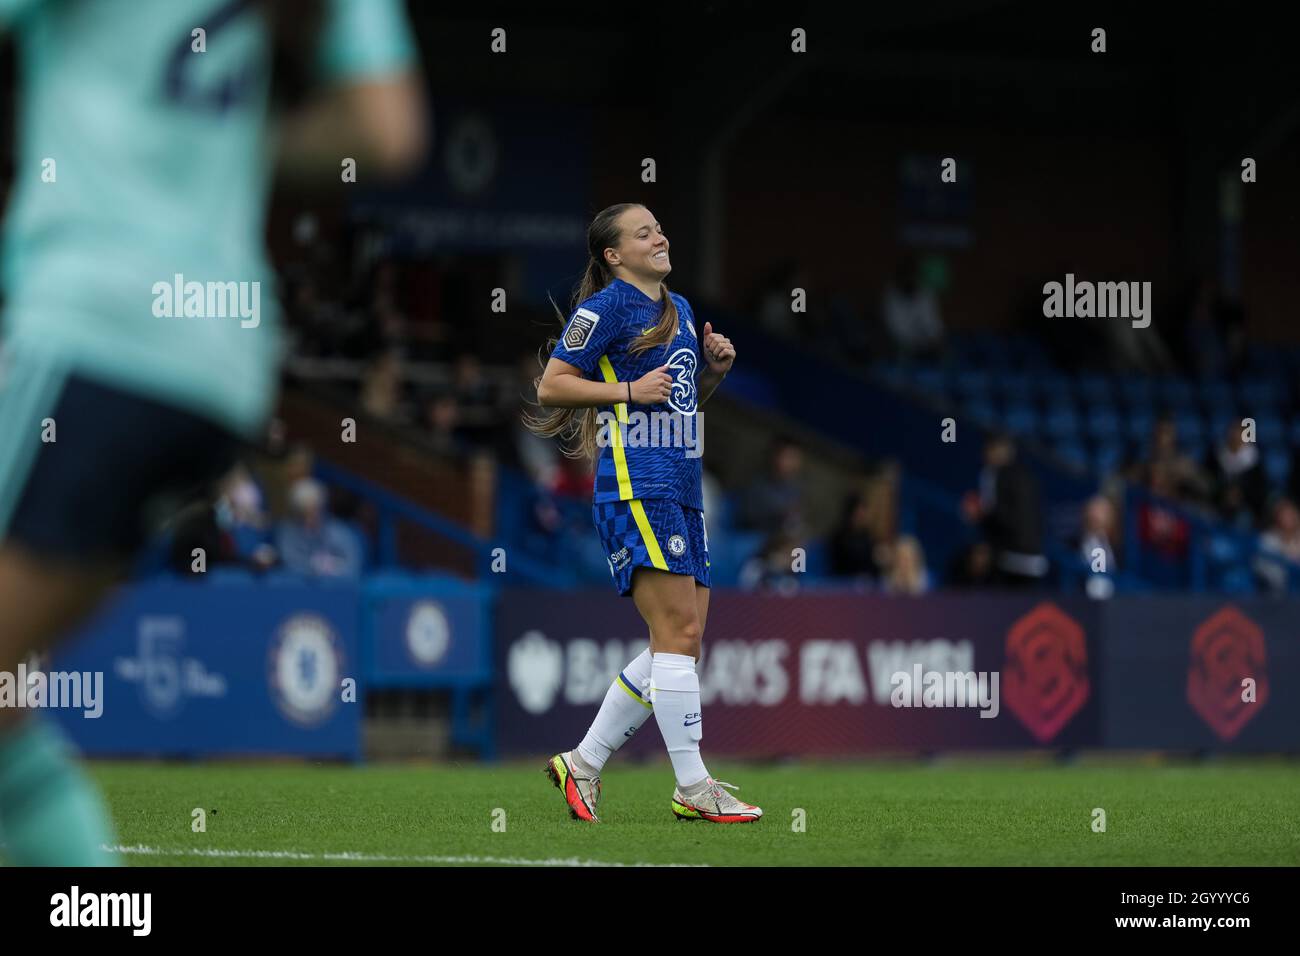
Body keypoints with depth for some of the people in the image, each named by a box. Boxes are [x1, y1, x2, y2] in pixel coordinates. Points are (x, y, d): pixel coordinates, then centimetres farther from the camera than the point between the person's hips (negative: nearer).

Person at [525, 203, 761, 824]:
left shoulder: (681, 311, 20)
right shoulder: (606, 307, -4)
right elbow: (551, 386, -6)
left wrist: (716, 366, 12)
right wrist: (629, 389, -13)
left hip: (681, 492, 9)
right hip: (635, 486, -9)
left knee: (679, 642, 6)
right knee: (679, 633, -13)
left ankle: (582, 764, 15)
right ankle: (693, 790, -11)